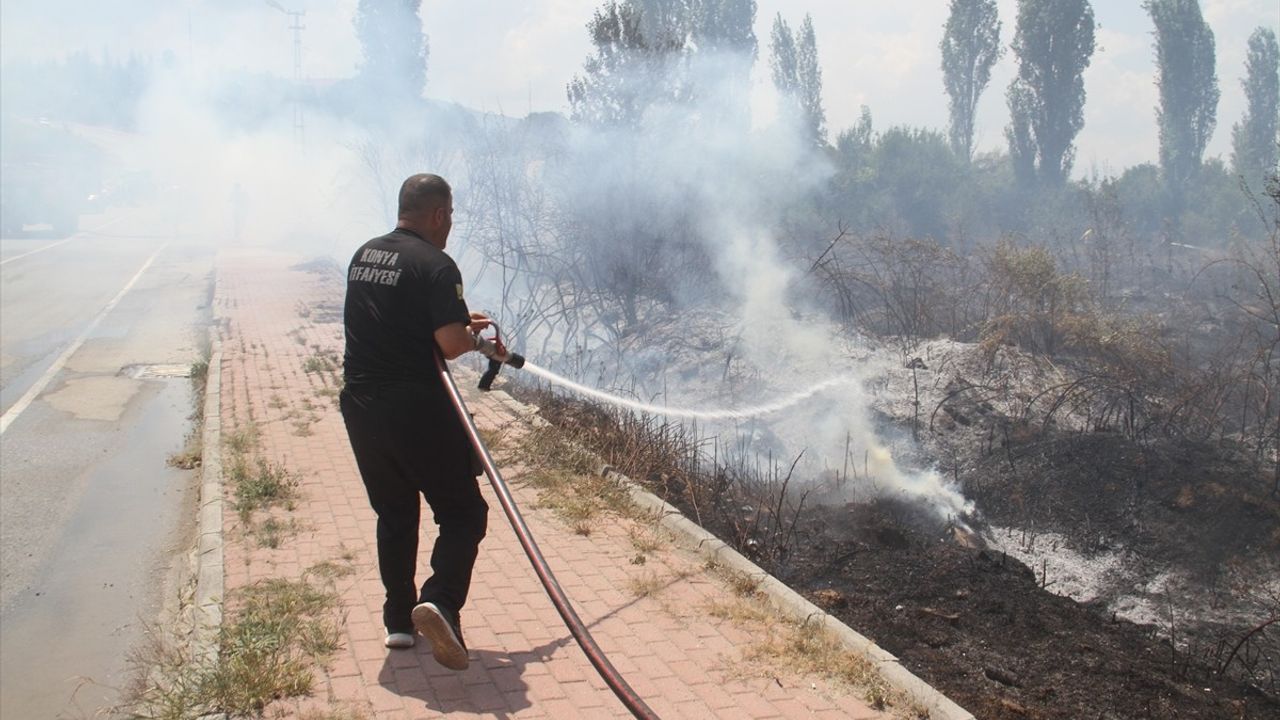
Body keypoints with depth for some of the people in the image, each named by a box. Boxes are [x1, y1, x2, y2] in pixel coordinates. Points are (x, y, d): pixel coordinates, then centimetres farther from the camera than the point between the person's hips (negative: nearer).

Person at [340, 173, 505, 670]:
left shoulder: (363, 256, 12)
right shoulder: (434, 264, -12)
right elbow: (451, 345, -20)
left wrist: (459, 324, 21)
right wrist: (473, 338, 3)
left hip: (360, 406, 7)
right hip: (416, 409, -7)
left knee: (393, 513, 19)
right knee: (463, 512, 4)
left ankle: (398, 619, 24)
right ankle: (440, 601, -16)